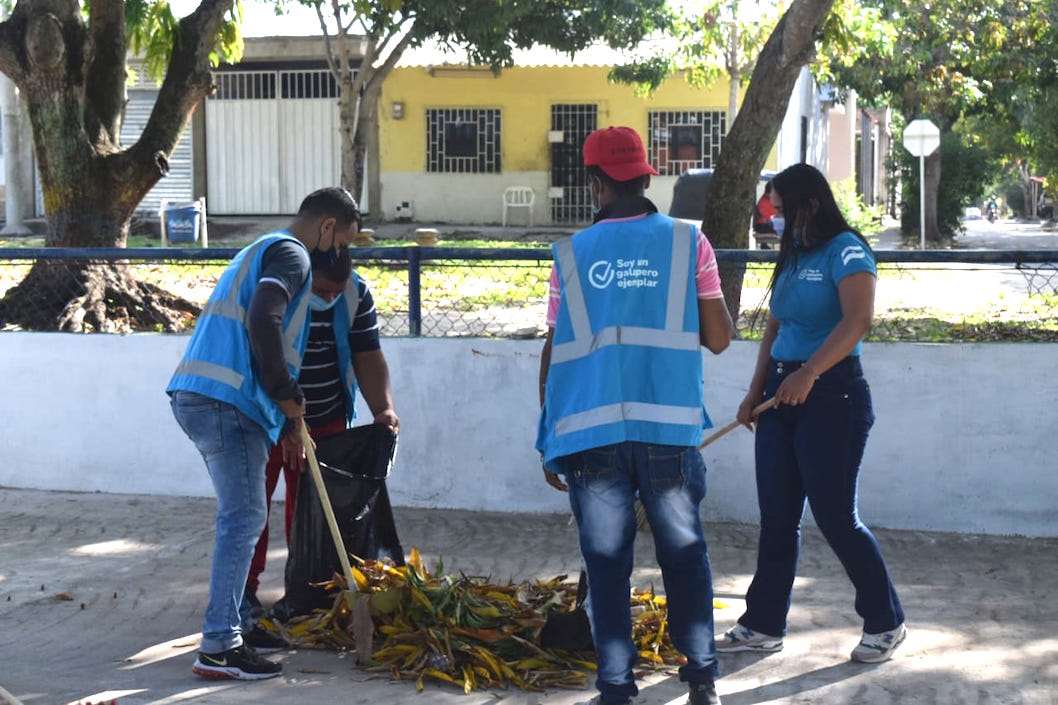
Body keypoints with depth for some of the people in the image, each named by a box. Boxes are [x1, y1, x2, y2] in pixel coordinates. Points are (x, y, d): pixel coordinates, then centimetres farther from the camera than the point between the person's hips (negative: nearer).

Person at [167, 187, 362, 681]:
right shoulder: (291, 254, -6)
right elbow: (262, 322, -24)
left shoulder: (263, 251, 27)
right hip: (225, 402, -10)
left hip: (198, 397, 10)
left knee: (241, 516, 18)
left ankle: (237, 625, 25)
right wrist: (287, 395, -12)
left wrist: (284, 419, 28)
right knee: (244, 518, -7)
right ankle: (218, 648, -6)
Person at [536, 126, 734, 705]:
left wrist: (550, 441, 13)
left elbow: (554, 352, 6)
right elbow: (718, 338, 2)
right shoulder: (688, 243, 2)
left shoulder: (571, 255, 4)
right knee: (684, 553, 12)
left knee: (606, 563, 5)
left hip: (591, 433, 0)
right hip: (669, 427, 0)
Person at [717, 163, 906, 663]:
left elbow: (857, 320, -25)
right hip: (783, 396, 8)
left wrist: (808, 373, -34)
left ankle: (885, 623, 12)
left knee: (836, 517, -3)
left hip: (831, 396, -8)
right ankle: (763, 625, 17)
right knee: (776, 518, 10)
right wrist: (756, 392, 9)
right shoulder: (792, 256, 15)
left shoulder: (845, 249, -10)